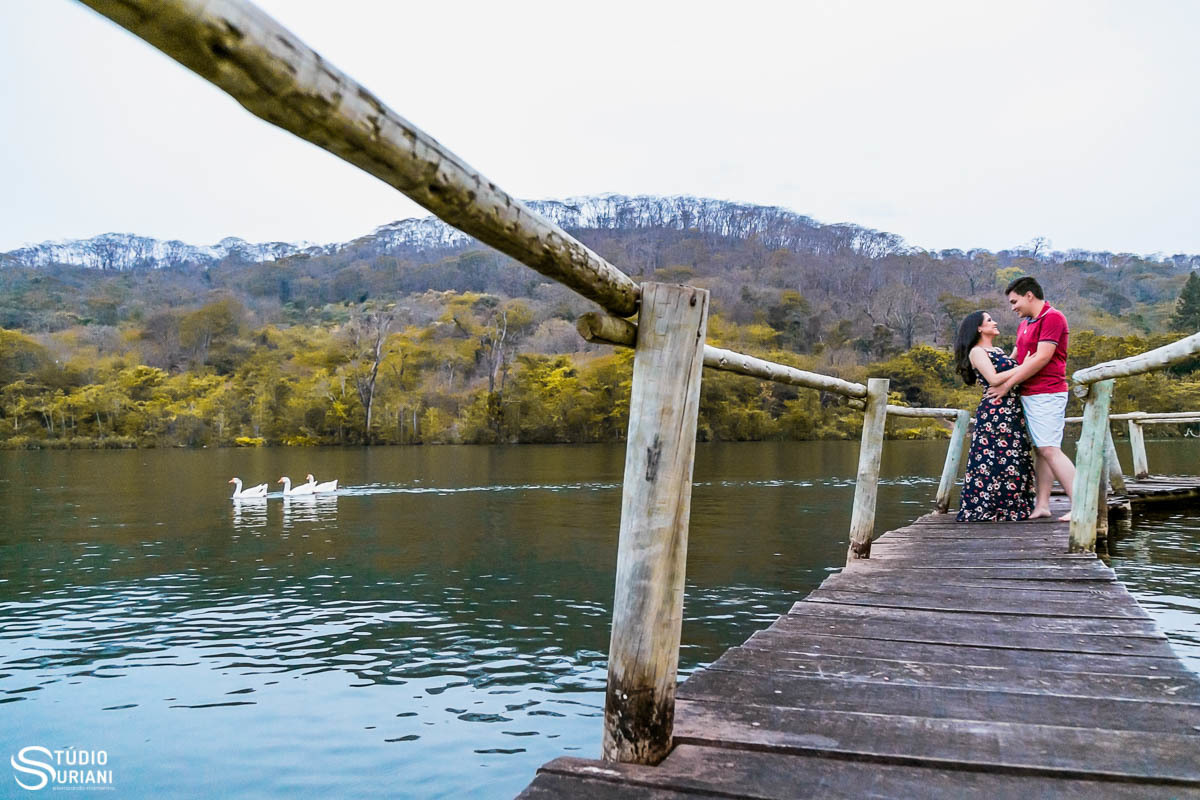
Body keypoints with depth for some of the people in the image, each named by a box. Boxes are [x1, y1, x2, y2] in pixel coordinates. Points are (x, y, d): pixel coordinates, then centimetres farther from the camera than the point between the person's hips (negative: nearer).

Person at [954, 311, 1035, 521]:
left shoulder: (998, 350, 21)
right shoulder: (976, 351, -4)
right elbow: (993, 379, -15)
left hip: (1013, 411, 8)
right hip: (994, 411, -8)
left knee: (1014, 459, 7)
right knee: (993, 459, -9)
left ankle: (1011, 508, 13)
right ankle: (984, 509, -2)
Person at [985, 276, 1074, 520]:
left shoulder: (1052, 317, -9)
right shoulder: (1025, 324, 19)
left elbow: (1042, 358, -17)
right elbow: (1015, 358, 24)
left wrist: (1008, 384, -14)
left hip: (1047, 394, -9)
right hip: (1029, 395, 9)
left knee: (1049, 449, -14)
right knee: (1041, 451, 6)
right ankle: (1042, 505, 6)